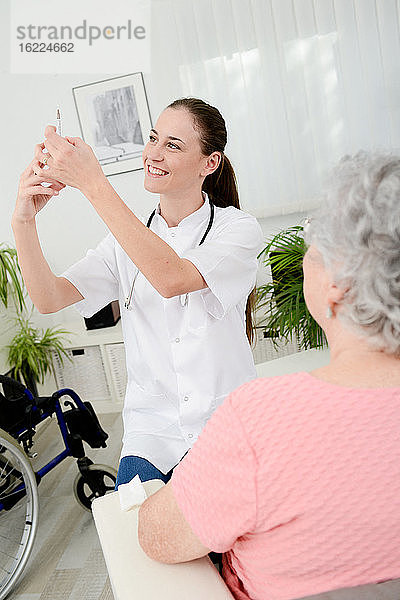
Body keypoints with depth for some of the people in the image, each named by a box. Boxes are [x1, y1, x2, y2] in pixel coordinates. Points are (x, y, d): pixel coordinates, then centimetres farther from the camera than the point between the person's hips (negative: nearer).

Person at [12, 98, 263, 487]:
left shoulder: (238, 228, -7)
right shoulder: (127, 237, 5)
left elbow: (172, 278, -28)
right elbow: (49, 299, -4)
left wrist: (92, 182, -30)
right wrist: (23, 221, -20)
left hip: (227, 425, -2)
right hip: (151, 428, 3)